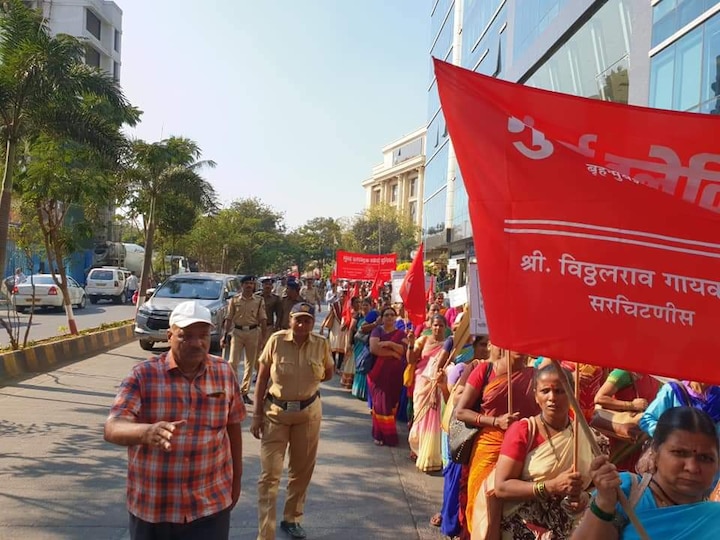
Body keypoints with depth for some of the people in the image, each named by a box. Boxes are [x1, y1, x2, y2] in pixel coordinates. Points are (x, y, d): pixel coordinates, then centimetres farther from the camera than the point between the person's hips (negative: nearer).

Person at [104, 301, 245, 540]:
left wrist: (236, 478, 13)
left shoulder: (224, 373, -2)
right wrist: (147, 432, -41)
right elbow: (112, 429, -20)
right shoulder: (143, 375, -10)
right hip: (152, 508, 0)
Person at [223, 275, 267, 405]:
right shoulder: (234, 300, 2)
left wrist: (264, 336, -5)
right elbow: (229, 318, 3)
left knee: (250, 363, 7)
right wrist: (225, 334, -3)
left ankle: (244, 392, 17)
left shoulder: (259, 301, 2)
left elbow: (263, 319, 2)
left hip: (253, 332, 1)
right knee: (233, 362, -6)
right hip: (237, 332, -1)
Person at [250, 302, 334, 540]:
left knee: (302, 470, 16)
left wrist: (310, 377, -3)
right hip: (275, 412, -2)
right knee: (270, 474, -2)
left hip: (308, 412, 3)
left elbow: (328, 374, 11)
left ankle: (292, 519, 37)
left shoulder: (321, 344, -6)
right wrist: (257, 415, -7)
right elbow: (262, 378, -6)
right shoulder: (276, 340, -12)